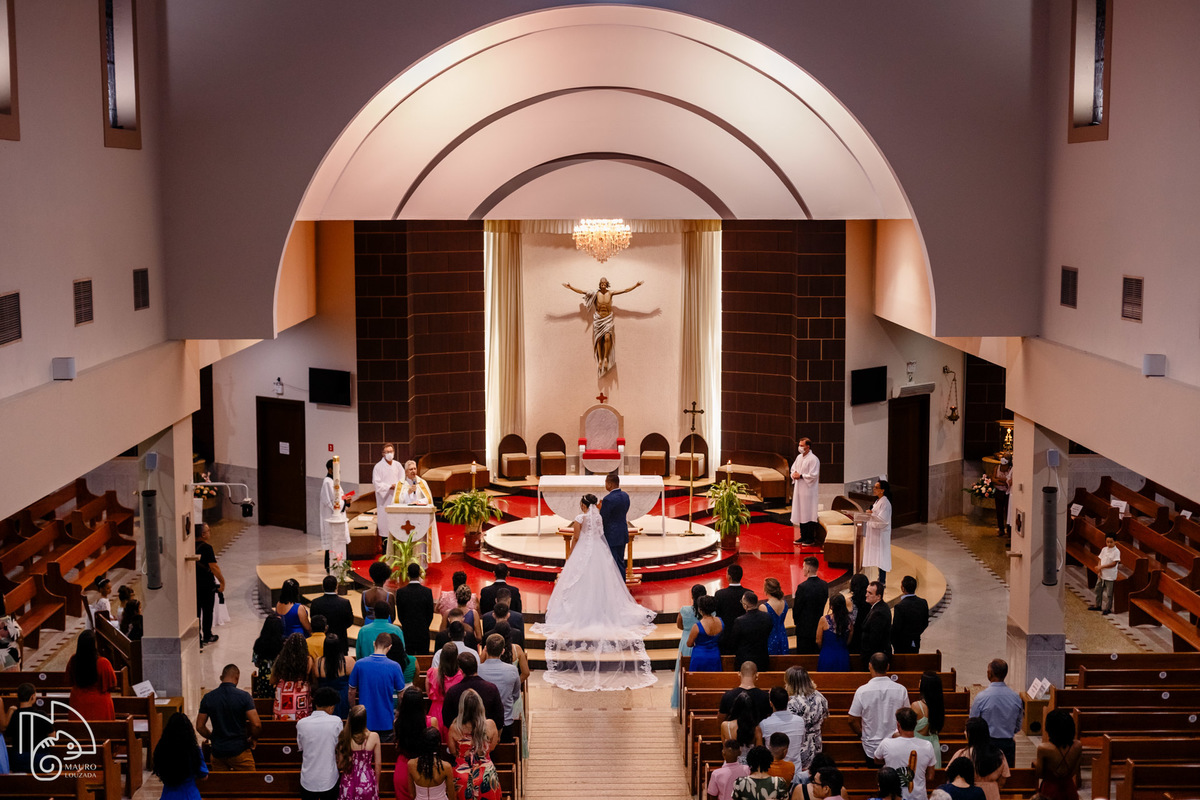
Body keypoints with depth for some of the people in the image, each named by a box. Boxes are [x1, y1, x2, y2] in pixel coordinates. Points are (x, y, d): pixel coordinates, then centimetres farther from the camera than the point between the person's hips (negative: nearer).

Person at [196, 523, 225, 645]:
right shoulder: (206, 547, -18)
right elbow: (213, 567, -20)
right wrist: (222, 581, -10)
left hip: (194, 583, 6)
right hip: (206, 584, -6)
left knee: (196, 610, 12)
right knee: (207, 611, 7)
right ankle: (207, 637, 15)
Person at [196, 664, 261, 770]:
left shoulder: (207, 698, 0)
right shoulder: (244, 696, -10)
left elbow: (200, 726, 1)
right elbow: (256, 725, -16)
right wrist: (253, 739, 2)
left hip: (217, 752, 3)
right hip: (239, 750, -3)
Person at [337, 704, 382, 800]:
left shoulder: (344, 737, -13)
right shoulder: (374, 736, -13)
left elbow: (340, 765, -6)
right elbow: (378, 764, -4)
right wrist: (377, 784, 11)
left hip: (349, 783, 0)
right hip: (367, 782, 0)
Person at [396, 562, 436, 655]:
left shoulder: (401, 592, -10)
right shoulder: (427, 591, -12)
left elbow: (400, 615, -1)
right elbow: (430, 614, -3)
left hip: (407, 633, 1)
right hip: (423, 633, -1)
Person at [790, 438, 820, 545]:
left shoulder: (813, 459, -14)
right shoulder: (799, 457, 11)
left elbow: (813, 475, -18)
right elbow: (793, 468, 21)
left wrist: (800, 476, -16)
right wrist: (794, 474, 0)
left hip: (809, 491, -8)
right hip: (799, 489, 8)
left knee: (808, 515, -4)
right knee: (800, 513, 11)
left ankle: (810, 539, 3)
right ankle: (803, 536, 20)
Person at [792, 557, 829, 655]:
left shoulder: (803, 587, -20)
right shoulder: (824, 585, -1)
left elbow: (796, 608, -12)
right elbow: (824, 604, 8)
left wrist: (795, 621, 7)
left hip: (805, 629, -6)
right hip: (819, 628, 6)